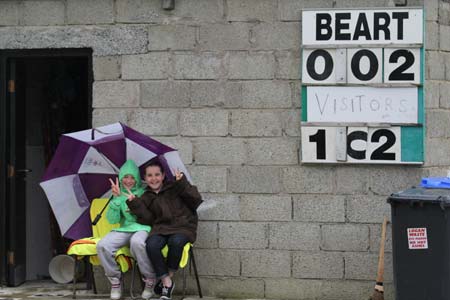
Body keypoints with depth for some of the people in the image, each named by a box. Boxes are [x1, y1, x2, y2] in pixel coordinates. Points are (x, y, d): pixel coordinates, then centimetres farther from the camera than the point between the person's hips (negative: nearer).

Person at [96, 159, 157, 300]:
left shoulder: (144, 193, 8)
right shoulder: (118, 194, 14)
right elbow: (112, 220, 3)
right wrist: (117, 198, -8)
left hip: (143, 228, -3)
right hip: (124, 229, 3)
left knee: (137, 242, -41)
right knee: (102, 245, -27)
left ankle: (150, 280, -21)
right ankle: (115, 281, -6)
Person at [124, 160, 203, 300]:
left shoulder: (175, 188, 8)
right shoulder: (146, 198, 16)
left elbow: (196, 201, -1)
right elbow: (147, 219, 7)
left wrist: (183, 183, -12)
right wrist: (135, 204, -4)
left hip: (183, 226, -2)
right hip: (161, 228, 2)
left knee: (176, 242, -38)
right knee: (151, 245, -32)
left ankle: (169, 276, -13)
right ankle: (166, 283, -21)